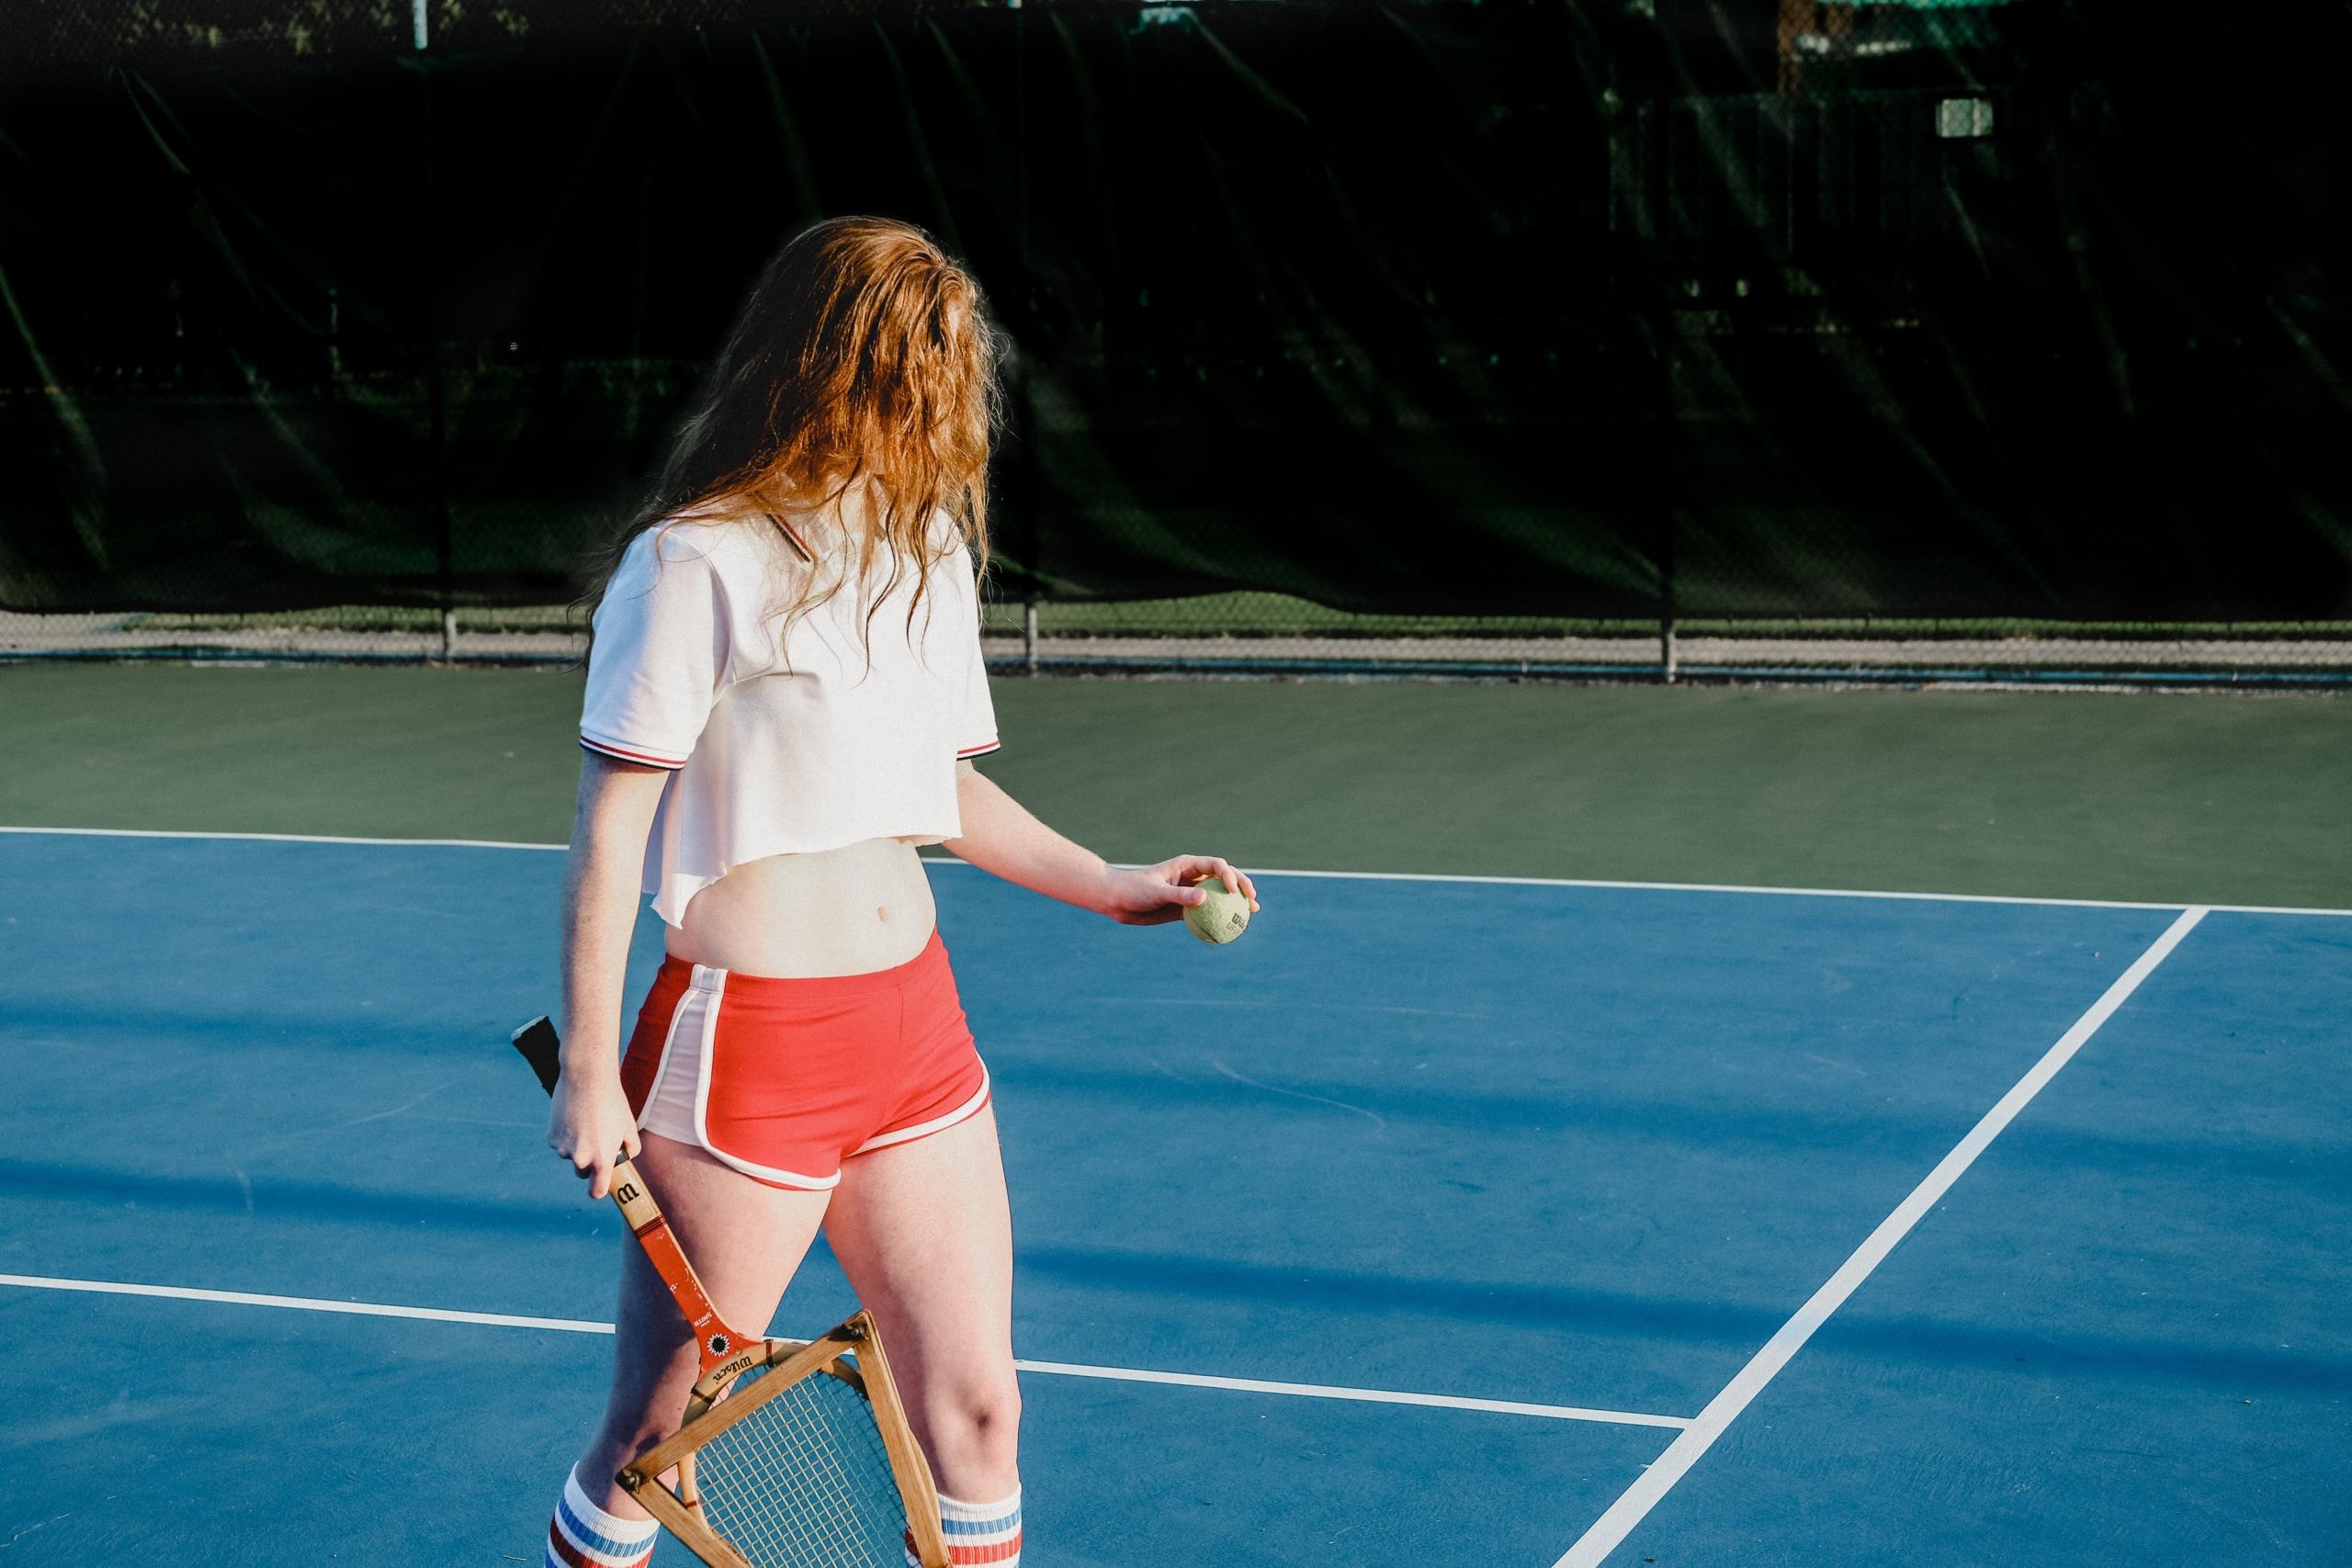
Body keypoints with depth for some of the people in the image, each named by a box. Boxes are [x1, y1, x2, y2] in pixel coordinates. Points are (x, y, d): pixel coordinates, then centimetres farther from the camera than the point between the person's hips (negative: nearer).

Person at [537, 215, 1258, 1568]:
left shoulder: (930, 547, 12)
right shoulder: (697, 563, -12)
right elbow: (611, 824, -10)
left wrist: (1113, 888, 15)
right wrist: (590, 1074, -12)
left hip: (916, 1018, 7)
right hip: (748, 1038, -7)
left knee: (974, 1406, 9)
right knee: (658, 1433, 3)